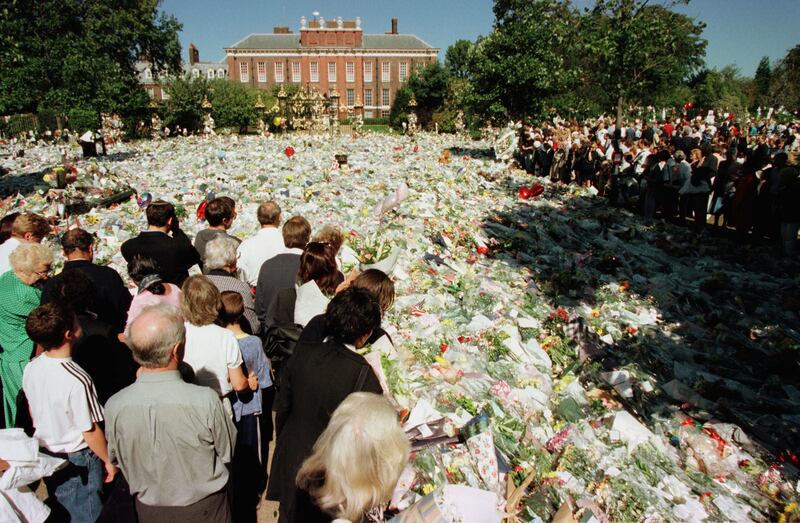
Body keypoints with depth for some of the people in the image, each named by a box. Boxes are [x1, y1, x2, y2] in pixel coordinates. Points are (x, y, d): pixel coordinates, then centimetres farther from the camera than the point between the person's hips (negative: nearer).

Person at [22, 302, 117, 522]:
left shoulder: (30, 369, -11)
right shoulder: (76, 380, -32)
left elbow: (33, 413, 5)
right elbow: (90, 431, -23)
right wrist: (109, 461, -8)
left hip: (45, 454, 6)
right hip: (77, 461, -6)